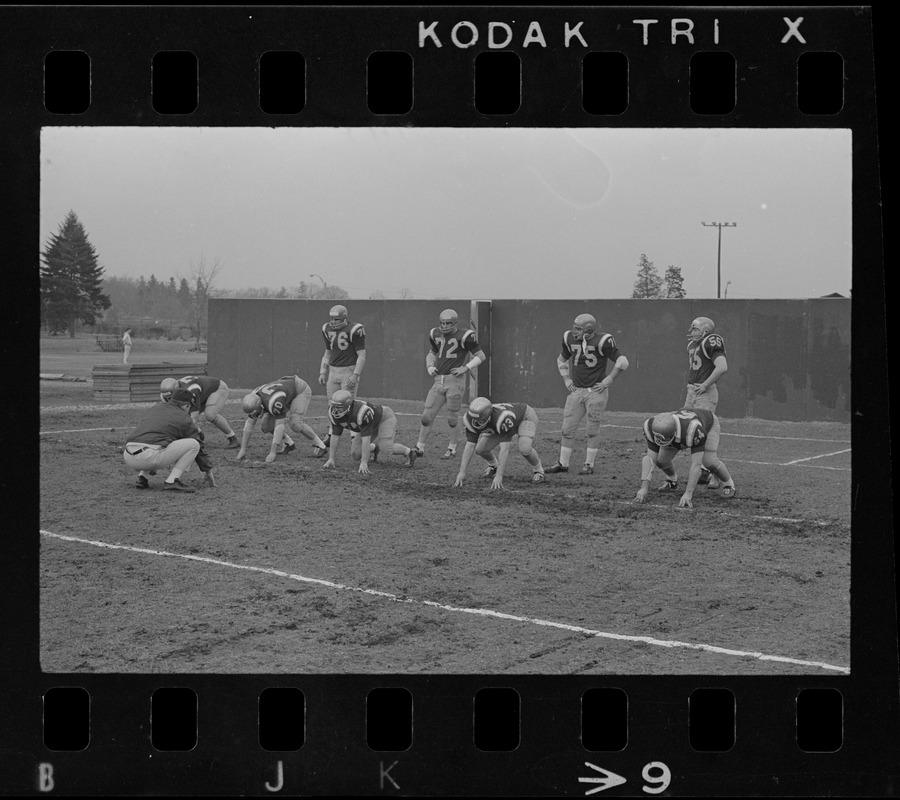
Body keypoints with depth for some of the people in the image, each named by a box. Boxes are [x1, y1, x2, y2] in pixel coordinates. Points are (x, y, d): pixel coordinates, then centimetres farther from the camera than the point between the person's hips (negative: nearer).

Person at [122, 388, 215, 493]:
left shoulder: (153, 408, 27)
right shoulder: (185, 419, 12)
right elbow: (198, 445, 20)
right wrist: (208, 471, 32)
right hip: (150, 457, -6)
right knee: (193, 444, 5)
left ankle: (142, 477, 16)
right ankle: (172, 480, -3)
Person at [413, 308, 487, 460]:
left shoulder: (464, 336, -8)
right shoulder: (435, 334, 9)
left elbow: (480, 356, -2)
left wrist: (465, 368, -12)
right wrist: (430, 366, 6)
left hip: (455, 380, -5)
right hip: (439, 381, 5)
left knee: (452, 418, 2)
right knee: (427, 416, 4)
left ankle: (452, 449, 18)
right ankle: (419, 448, 14)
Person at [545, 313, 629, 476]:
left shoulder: (602, 341, -15)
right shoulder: (570, 339, 1)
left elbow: (622, 362, -9)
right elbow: (562, 360, 20)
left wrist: (608, 380, -10)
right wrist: (567, 380, 11)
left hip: (596, 391, -5)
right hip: (576, 390, 5)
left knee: (593, 429, 1)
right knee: (568, 428, 4)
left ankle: (589, 465, 11)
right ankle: (563, 463, 13)